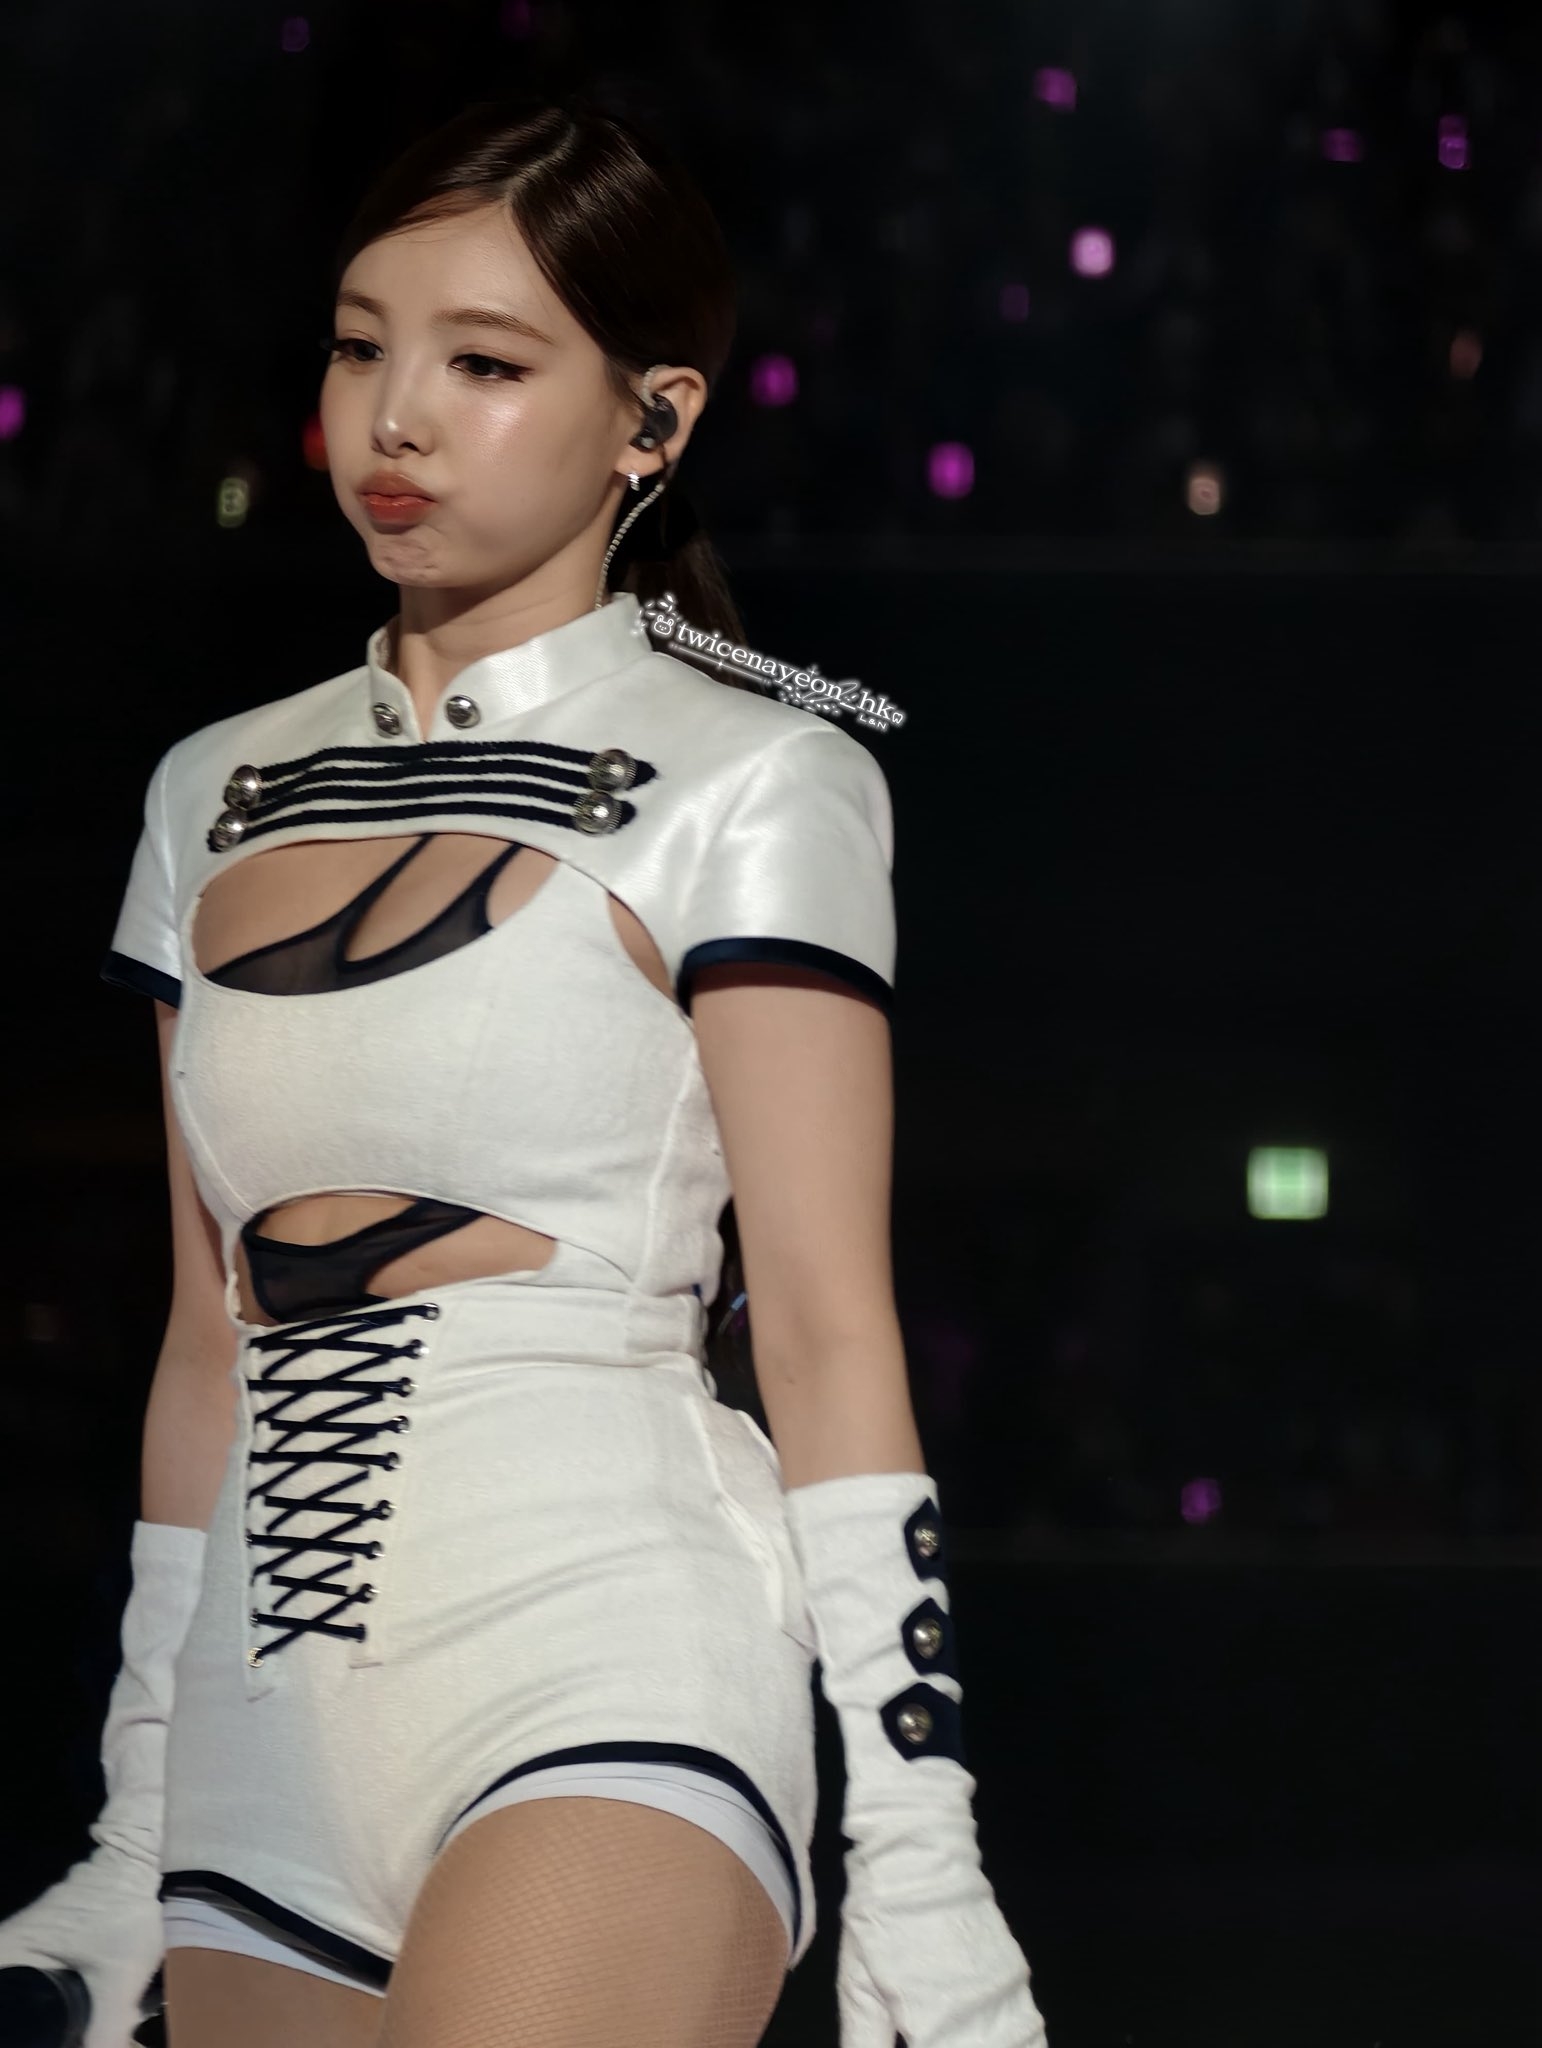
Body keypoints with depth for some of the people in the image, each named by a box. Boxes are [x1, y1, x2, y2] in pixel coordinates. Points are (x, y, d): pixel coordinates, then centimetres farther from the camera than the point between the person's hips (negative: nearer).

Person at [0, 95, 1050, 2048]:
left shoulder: (747, 787, -1)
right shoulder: (220, 797, 14)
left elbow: (827, 1327, -5)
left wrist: (919, 1862, -10)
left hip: (610, 1676, -5)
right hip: (274, 1733, 5)